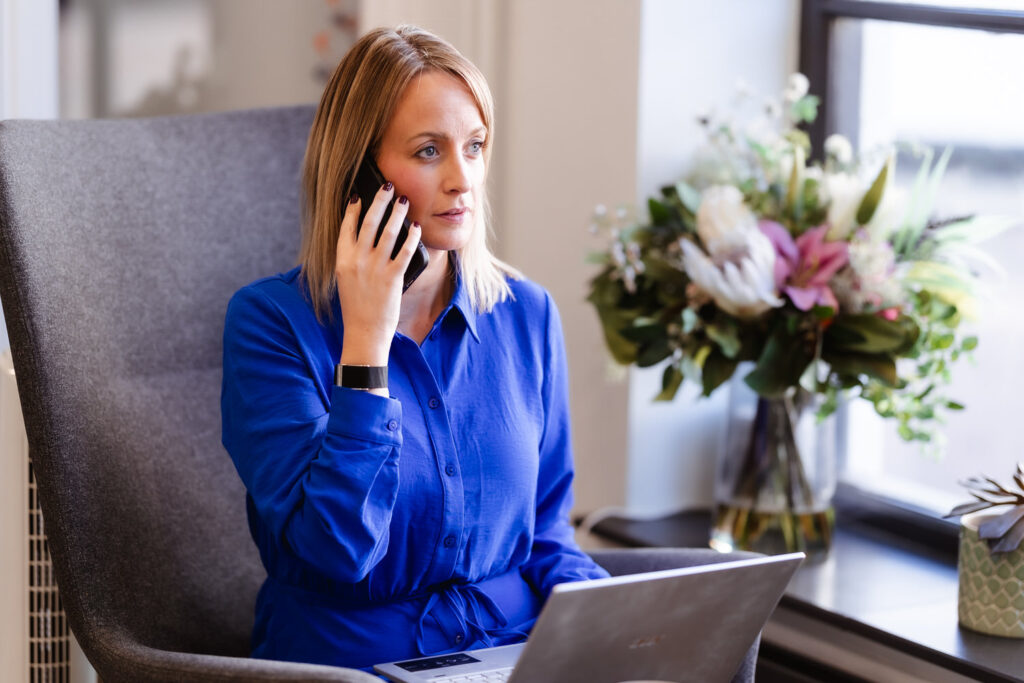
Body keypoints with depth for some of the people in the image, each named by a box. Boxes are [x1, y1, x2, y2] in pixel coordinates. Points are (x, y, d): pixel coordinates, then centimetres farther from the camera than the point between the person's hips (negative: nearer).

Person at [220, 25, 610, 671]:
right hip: (352, 661, -3)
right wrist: (368, 339, -14)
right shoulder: (269, 320, -4)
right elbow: (333, 551, -13)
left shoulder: (527, 316, 8)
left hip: (516, 653, 3)